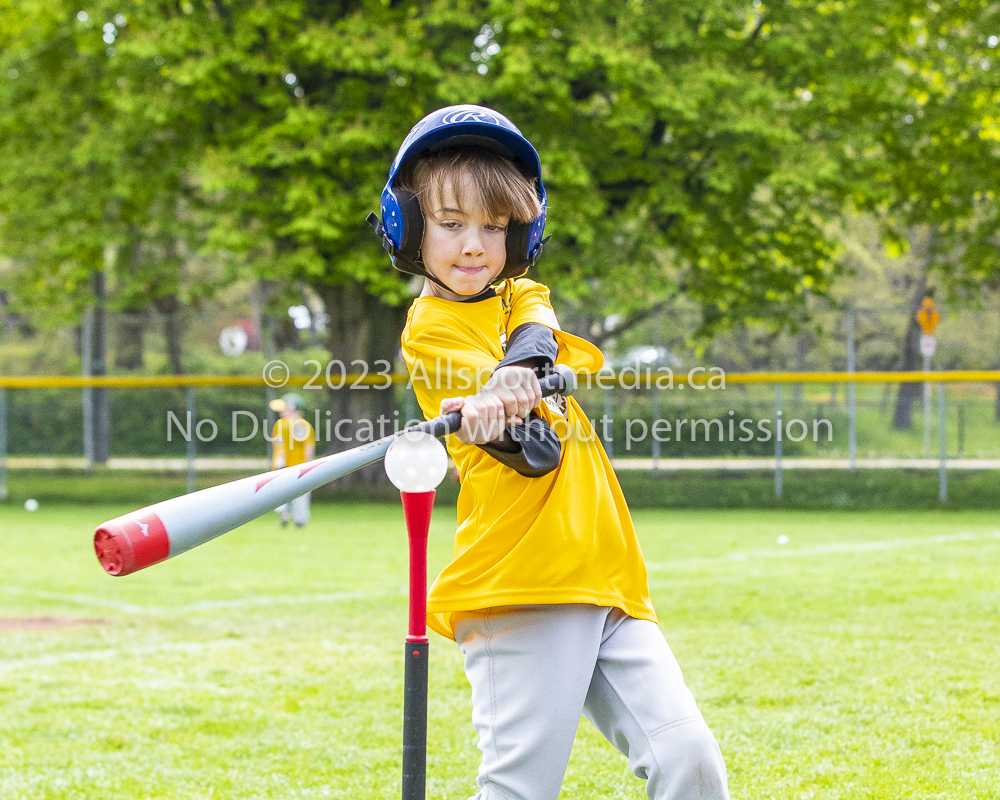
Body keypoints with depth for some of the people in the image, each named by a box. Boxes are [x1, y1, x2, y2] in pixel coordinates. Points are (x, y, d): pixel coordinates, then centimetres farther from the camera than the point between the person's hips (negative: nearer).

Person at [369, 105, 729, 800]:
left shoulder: (519, 295, 19)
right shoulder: (431, 331, -1)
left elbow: (541, 332, -8)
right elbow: (536, 451, -13)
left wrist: (518, 371, -30)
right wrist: (488, 421, -36)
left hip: (608, 581, 6)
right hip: (524, 586, -6)